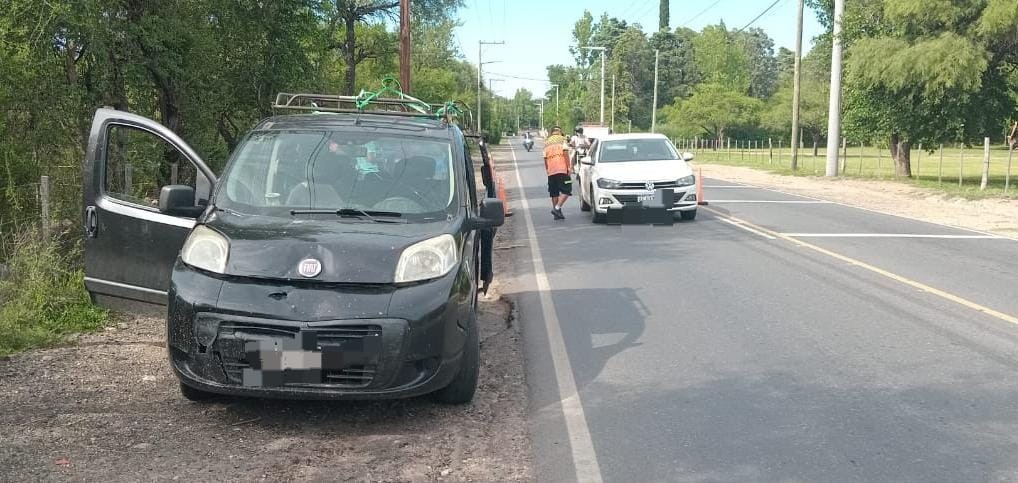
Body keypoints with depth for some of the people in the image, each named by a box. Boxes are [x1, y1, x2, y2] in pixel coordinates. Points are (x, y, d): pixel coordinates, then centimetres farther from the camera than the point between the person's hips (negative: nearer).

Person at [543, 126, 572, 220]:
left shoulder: (547, 142, 17)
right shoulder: (562, 140, 4)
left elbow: (545, 158, 15)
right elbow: (565, 153, -8)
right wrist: (568, 167, -8)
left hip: (551, 171, 5)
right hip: (562, 169, -5)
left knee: (554, 193, 11)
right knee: (566, 191, -2)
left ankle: (557, 214, 12)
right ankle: (557, 208, -17)